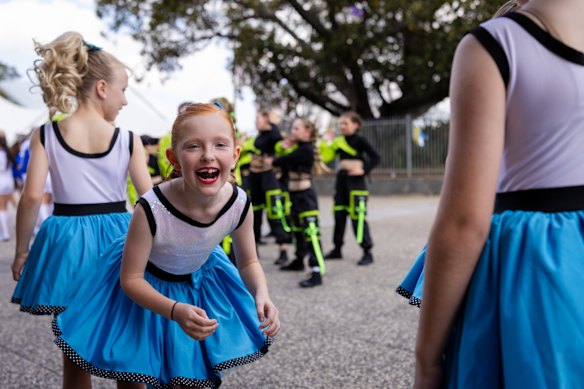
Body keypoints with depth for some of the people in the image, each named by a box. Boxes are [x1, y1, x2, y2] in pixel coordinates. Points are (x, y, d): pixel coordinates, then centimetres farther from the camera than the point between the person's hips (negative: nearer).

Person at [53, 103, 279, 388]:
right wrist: (175, 311, -39)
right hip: (148, 285, -3)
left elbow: (249, 262, -8)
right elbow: (131, 279, -24)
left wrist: (262, 295, -28)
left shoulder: (240, 204, -26)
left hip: (201, 278, 3)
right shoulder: (151, 209, -36)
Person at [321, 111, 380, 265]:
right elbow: (326, 156, 6)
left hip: (355, 180, -7)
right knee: (339, 215, 12)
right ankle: (337, 249, 24)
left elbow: (375, 157, -10)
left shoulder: (359, 140, -5)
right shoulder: (338, 141, 11)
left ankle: (367, 252, -4)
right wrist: (325, 143, 0)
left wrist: (364, 170, -18)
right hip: (341, 179, 7)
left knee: (358, 217, -9)